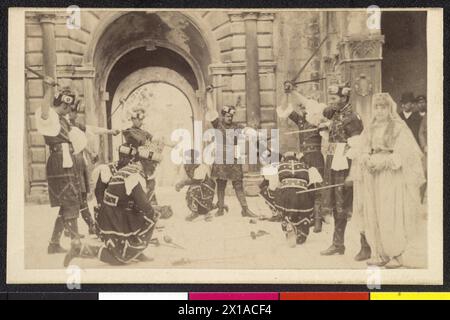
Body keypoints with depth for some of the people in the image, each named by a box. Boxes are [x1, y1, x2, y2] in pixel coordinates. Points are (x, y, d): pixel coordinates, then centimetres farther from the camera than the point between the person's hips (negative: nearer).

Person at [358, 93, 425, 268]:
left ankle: (396, 255, -1)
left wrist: (384, 162, -16)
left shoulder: (399, 127, -2)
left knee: (391, 215, -8)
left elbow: (402, 154, -9)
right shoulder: (370, 129, 15)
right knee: (373, 215, 1)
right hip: (373, 176, 5)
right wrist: (367, 160, -7)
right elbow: (365, 151, 14)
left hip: (392, 176, -5)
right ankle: (380, 254, 6)